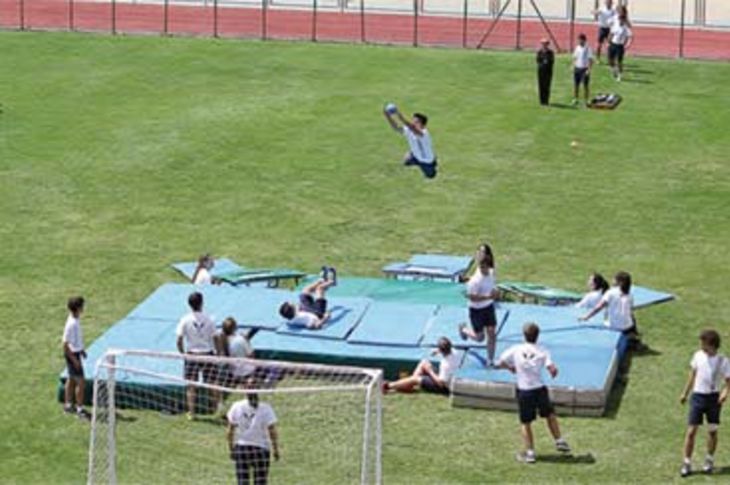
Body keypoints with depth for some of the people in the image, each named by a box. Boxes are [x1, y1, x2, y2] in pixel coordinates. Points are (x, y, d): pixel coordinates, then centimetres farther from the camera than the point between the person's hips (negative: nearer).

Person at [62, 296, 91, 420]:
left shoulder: (76, 319, 1)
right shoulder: (71, 324, -28)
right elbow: (65, 343, -24)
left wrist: (81, 349, 19)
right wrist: (74, 360, -21)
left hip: (76, 353, 10)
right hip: (72, 354, -10)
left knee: (71, 380, 19)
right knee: (81, 383, -4)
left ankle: (68, 405, 31)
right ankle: (80, 410, 4)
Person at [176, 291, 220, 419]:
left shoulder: (185, 320, -7)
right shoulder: (208, 320, -6)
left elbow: (179, 341, -8)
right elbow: (215, 339, -4)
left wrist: (183, 354, 7)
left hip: (191, 355, 0)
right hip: (207, 354, 0)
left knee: (191, 386, 7)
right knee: (212, 384, 12)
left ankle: (191, 412, 10)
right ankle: (218, 408, 21)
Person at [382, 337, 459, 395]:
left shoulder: (447, 365, -37)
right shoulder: (453, 353, -13)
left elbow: (441, 383, -31)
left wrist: (430, 370, -21)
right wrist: (439, 351, -5)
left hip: (444, 388, -9)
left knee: (415, 379, -8)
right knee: (424, 362, 8)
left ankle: (389, 386, 6)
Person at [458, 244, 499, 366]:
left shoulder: (492, 273, -6)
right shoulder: (475, 280, -29)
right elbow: (471, 297, -28)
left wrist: (495, 293, -4)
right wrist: (488, 296, -34)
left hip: (489, 307, 6)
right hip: (477, 310, -6)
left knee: (492, 334, 4)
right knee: (479, 337, 8)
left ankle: (490, 360, 18)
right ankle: (464, 329, 39)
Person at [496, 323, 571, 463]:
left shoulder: (515, 350, -2)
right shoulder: (542, 351, -4)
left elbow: (501, 363, 2)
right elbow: (553, 369, -15)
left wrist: (511, 368, 20)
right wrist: (553, 373, 8)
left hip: (523, 391, 0)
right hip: (539, 389, 0)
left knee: (526, 423, 11)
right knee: (550, 415, 23)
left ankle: (530, 452, 11)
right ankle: (559, 441, 27)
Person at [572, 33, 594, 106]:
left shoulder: (588, 49, -11)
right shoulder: (577, 48, 8)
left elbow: (590, 60, -12)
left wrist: (589, 70, -19)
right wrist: (573, 67, 8)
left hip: (584, 69, -6)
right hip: (577, 68, 6)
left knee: (586, 85, 1)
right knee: (576, 84, 9)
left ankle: (586, 101, 7)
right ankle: (575, 99, 18)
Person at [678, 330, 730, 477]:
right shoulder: (698, 356, 0)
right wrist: (685, 393, 16)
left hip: (713, 398, -1)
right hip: (698, 396, 1)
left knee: (712, 431, 8)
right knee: (691, 431, -3)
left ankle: (709, 461, 26)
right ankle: (687, 463, 2)